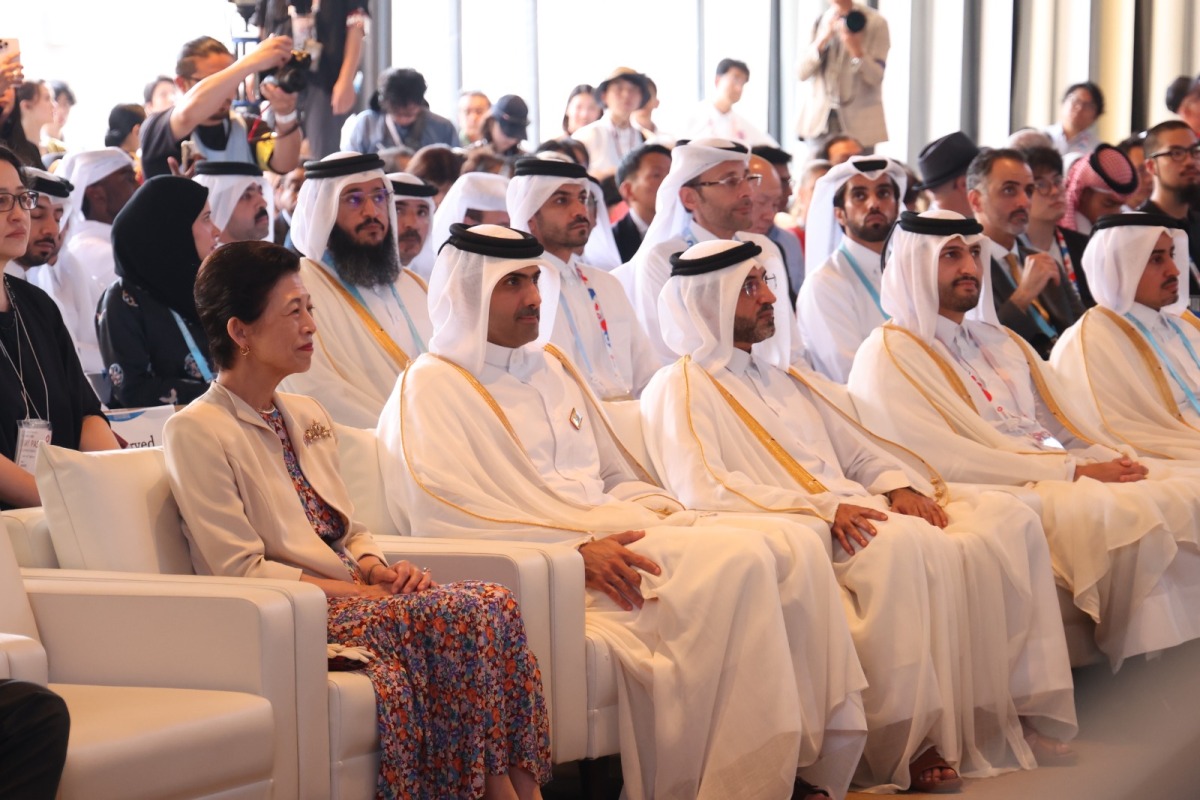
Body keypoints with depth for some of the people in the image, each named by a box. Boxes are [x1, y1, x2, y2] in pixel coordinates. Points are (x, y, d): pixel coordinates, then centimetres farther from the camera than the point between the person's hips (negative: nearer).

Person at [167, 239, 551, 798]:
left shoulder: (307, 417, 19)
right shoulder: (195, 432, -7)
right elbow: (241, 571, -13)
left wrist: (380, 571, -4)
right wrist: (364, 591, -16)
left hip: (350, 595, 7)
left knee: (494, 604, -21)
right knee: (463, 615, -27)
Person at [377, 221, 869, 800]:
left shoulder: (552, 368, 24)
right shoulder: (429, 390, -1)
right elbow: (446, 520, -14)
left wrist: (663, 514, 3)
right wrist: (579, 549, -22)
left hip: (611, 530, 8)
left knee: (794, 541, -14)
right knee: (737, 560, -27)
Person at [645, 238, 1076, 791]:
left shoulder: (783, 378, 28)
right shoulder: (679, 389, 2)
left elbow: (859, 450, 26)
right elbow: (702, 489, -14)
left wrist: (898, 484, 1)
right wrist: (821, 506, -22)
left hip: (850, 511, 8)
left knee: (1007, 518, -8)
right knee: (901, 545, -37)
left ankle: (1007, 709, -10)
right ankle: (905, 744, -30)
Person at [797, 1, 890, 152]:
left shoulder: (875, 22, -2)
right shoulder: (821, 21, 10)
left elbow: (875, 77, -7)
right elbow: (802, 73, 3)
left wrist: (856, 51, -25)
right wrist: (823, 39, -11)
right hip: (819, 119, 3)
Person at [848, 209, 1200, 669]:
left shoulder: (1000, 341, 23)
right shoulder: (889, 354, -2)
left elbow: (1064, 420, 19)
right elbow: (945, 460, -13)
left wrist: (1112, 458, -5)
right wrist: (1073, 472, -15)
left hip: (1058, 471, 8)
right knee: (1131, 515, -30)